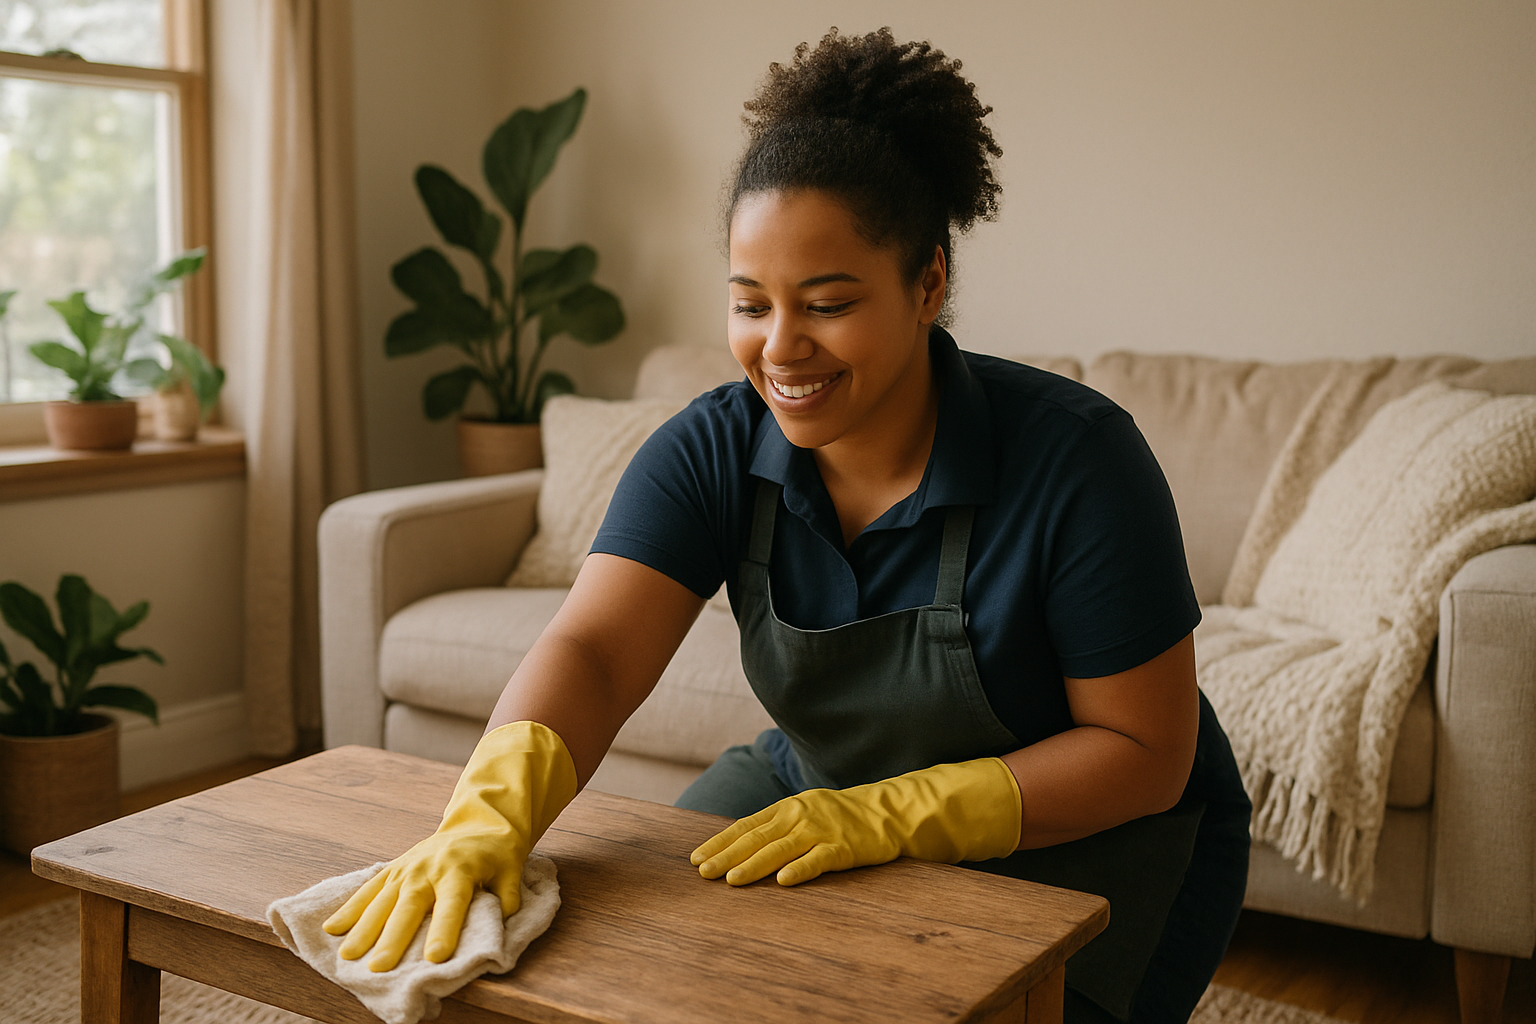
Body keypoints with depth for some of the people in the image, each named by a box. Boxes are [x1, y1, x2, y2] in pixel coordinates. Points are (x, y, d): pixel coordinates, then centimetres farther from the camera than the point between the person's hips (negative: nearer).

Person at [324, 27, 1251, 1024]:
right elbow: (594, 649, -26)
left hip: (1080, 839, -3)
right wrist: (492, 810, -48)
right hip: (823, 793, 3)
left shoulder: (1073, 455, -24)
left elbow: (1145, 751, -20)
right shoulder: (714, 450, -13)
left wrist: (890, 817, -31)